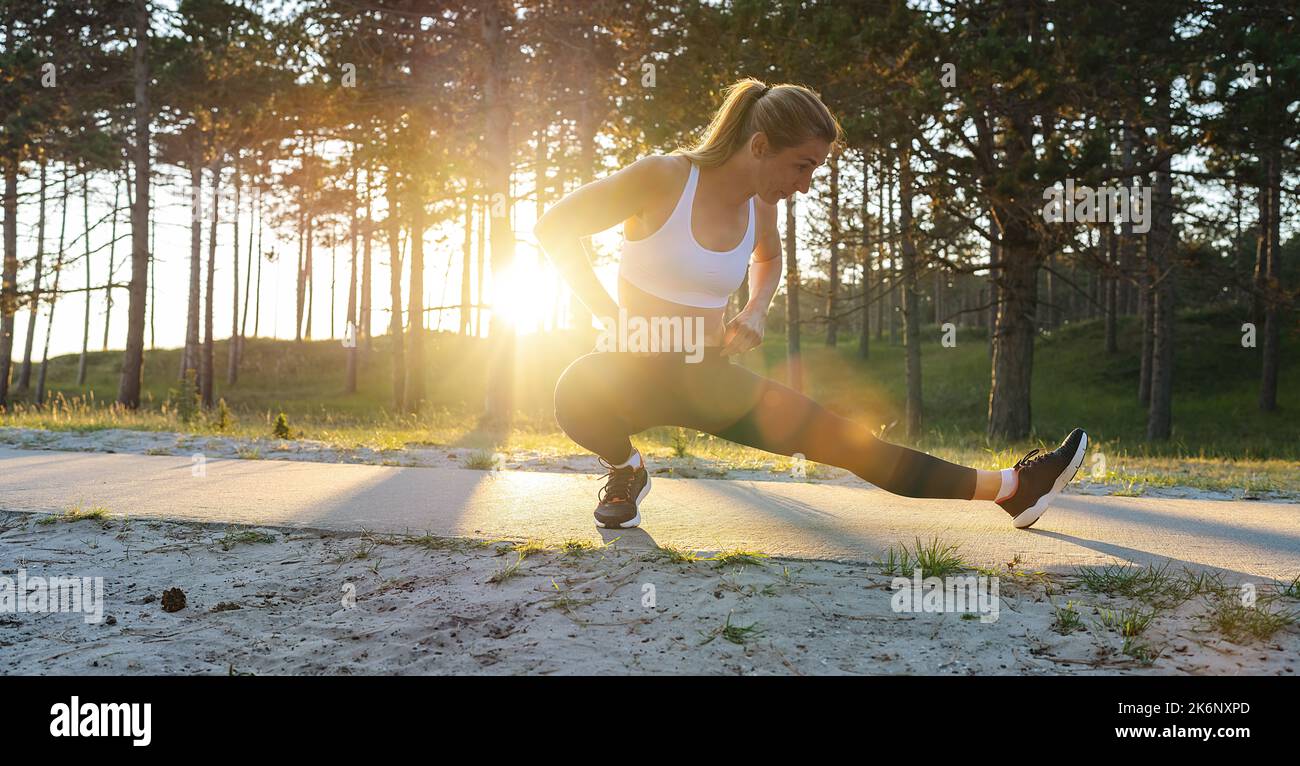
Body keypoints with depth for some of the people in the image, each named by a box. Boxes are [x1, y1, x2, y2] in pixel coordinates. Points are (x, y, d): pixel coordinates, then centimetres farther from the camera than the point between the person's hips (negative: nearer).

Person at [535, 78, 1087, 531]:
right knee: (579, 393, -42)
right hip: (632, 369, -5)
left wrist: (754, 313, 7)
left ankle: (1008, 488, -3)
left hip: (707, 378, 5)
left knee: (839, 438, -5)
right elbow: (553, 227, -12)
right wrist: (606, 311, -20)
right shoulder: (664, 177, -17)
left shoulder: (760, 205, 2)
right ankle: (625, 471, -9)